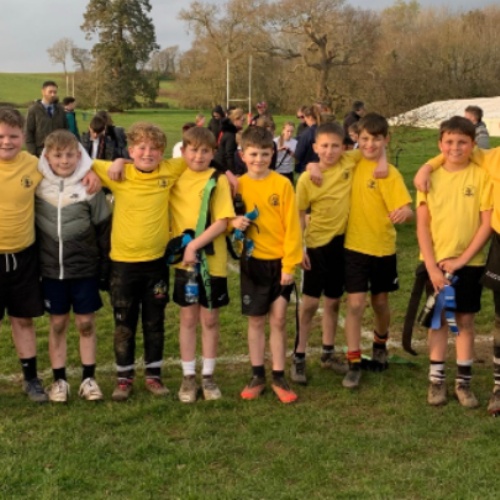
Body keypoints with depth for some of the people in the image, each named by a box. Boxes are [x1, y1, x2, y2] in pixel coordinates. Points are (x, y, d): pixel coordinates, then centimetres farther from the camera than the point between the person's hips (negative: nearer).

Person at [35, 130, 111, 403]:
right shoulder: (38, 187, -2)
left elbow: (103, 229, -1)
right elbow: (30, 226, 7)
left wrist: (105, 267, 0)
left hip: (85, 269, -1)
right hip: (51, 270, 1)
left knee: (86, 323, 7)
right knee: (57, 324, 9)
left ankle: (89, 378, 19)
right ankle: (59, 380, 19)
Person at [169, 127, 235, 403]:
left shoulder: (217, 180, -7)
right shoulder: (175, 177, 2)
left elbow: (222, 222, -14)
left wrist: (195, 245, -21)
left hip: (212, 261, -2)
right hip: (184, 260, 2)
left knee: (210, 320, 9)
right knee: (188, 319, 9)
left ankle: (208, 376, 21)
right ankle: (188, 377, 20)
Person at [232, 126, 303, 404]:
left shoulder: (282, 184, -7)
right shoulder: (238, 185, -1)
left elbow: (291, 226, -7)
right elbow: (229, 217, 8)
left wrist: (290, 264, -11)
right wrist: (235, 223, -16)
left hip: (280, 261, -1)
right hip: (252, 261, 2)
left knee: (278, 320, 3)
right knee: (256, 320, 9)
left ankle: (279, 378, 14)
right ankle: (257, 376, 21)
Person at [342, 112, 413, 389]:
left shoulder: (390, 174, -12)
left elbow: (406, 210, -20)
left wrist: (405, 212, -44)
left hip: (382, 248, -1)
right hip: (355, 246, 1)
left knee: (380, 302, 15)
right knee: (355, 303, -6)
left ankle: (380, 345, 43)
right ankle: (354, 363, 2)